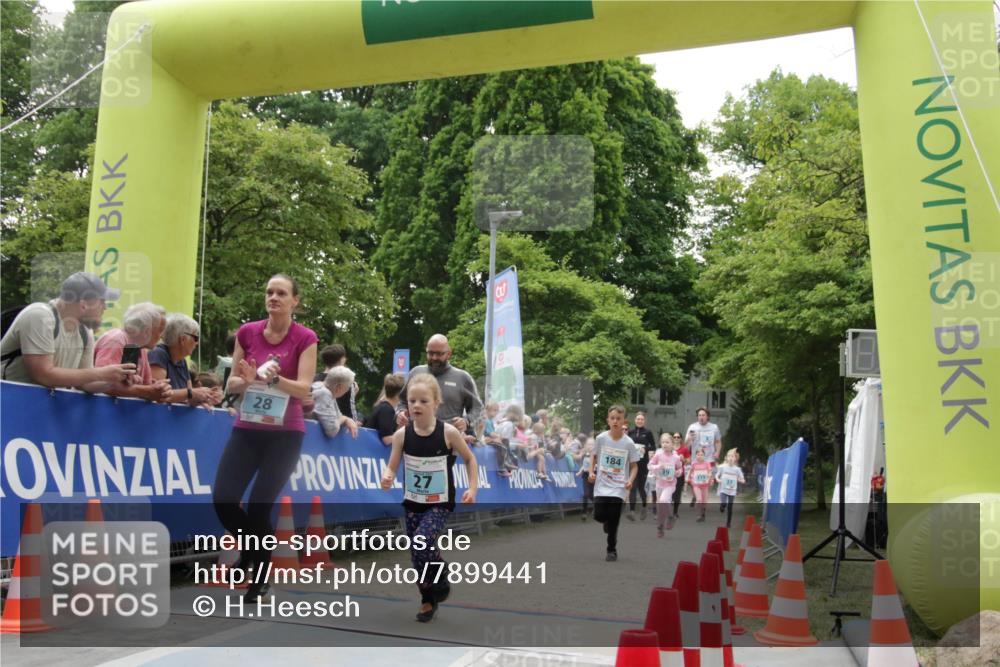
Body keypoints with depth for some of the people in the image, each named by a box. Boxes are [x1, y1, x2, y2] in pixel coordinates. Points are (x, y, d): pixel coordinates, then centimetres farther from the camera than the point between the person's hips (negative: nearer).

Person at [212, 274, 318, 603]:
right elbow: (231, 384, 6)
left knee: (259, 507, -4)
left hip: (285, 433, -3)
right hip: (247, 428, 3)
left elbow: (303, 389, -12)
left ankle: (260, 579, 19)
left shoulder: (305, 338, -6)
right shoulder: (247, 332, 3)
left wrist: (273, 378, -28)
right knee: (222, 498, -6)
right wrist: (247, 379, -16)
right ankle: (251, 549, 26)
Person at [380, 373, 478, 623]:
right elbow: (391, 467, -4)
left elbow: (470, 459, 0)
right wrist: (387, 478, -26)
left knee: (421, 543, -23)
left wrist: (472, 488, -8)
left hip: (440, 504, -3)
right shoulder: (402, 435, -11)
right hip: (412, 503, 3)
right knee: (416, 554, 9)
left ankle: (441, 581, 6)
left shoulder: (448, 432, -15)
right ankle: (428, 600, 31)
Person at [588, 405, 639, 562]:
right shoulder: (601, 438, -4)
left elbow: (634, 466, 1)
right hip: (602, 484, 1)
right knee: (599, 515, -8)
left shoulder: (628, 443, -8)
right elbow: (594, 455, 11)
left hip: (619, 486, -1)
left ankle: (612, 550, 15)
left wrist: (630, 480, -16)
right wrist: (591, 472, -3)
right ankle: (609, 523, 30)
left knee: (613, 519, -4)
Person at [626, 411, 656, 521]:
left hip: (643, 463, -1)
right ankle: (632, 511, -14)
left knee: (641, 486, 8)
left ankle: (644, 507, 34)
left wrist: (646, 449, -15)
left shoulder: (648, 432, 0)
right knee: (633, 487, -9)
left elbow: (653, 447, 3)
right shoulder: (630, 432, 5)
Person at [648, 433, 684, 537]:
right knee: (660, 504, 9)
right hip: (659, 483, 3)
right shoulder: (658, 455, -7)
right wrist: (658, 467, -20)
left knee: (663, 501, -25)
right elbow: (650, 465, -3)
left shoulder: (676, 457, -8)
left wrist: (676, 474, -11)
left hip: (670, 484, -3)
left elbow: (680, 469, 7)